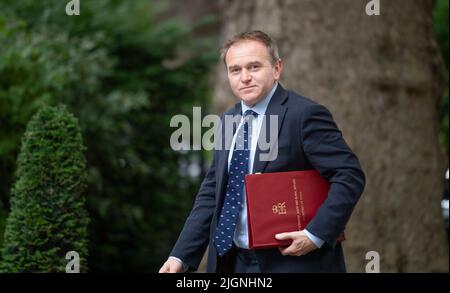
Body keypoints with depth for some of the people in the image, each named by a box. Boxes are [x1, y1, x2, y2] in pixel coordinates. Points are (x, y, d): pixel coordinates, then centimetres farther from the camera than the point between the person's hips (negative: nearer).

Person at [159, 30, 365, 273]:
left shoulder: (305, 115, -11)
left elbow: (350, 176, -14)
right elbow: (211, 194, 14)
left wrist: (316, 234, -22)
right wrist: (180, 256, 7)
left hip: (293, 262, -7)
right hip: (235, 262, 7)